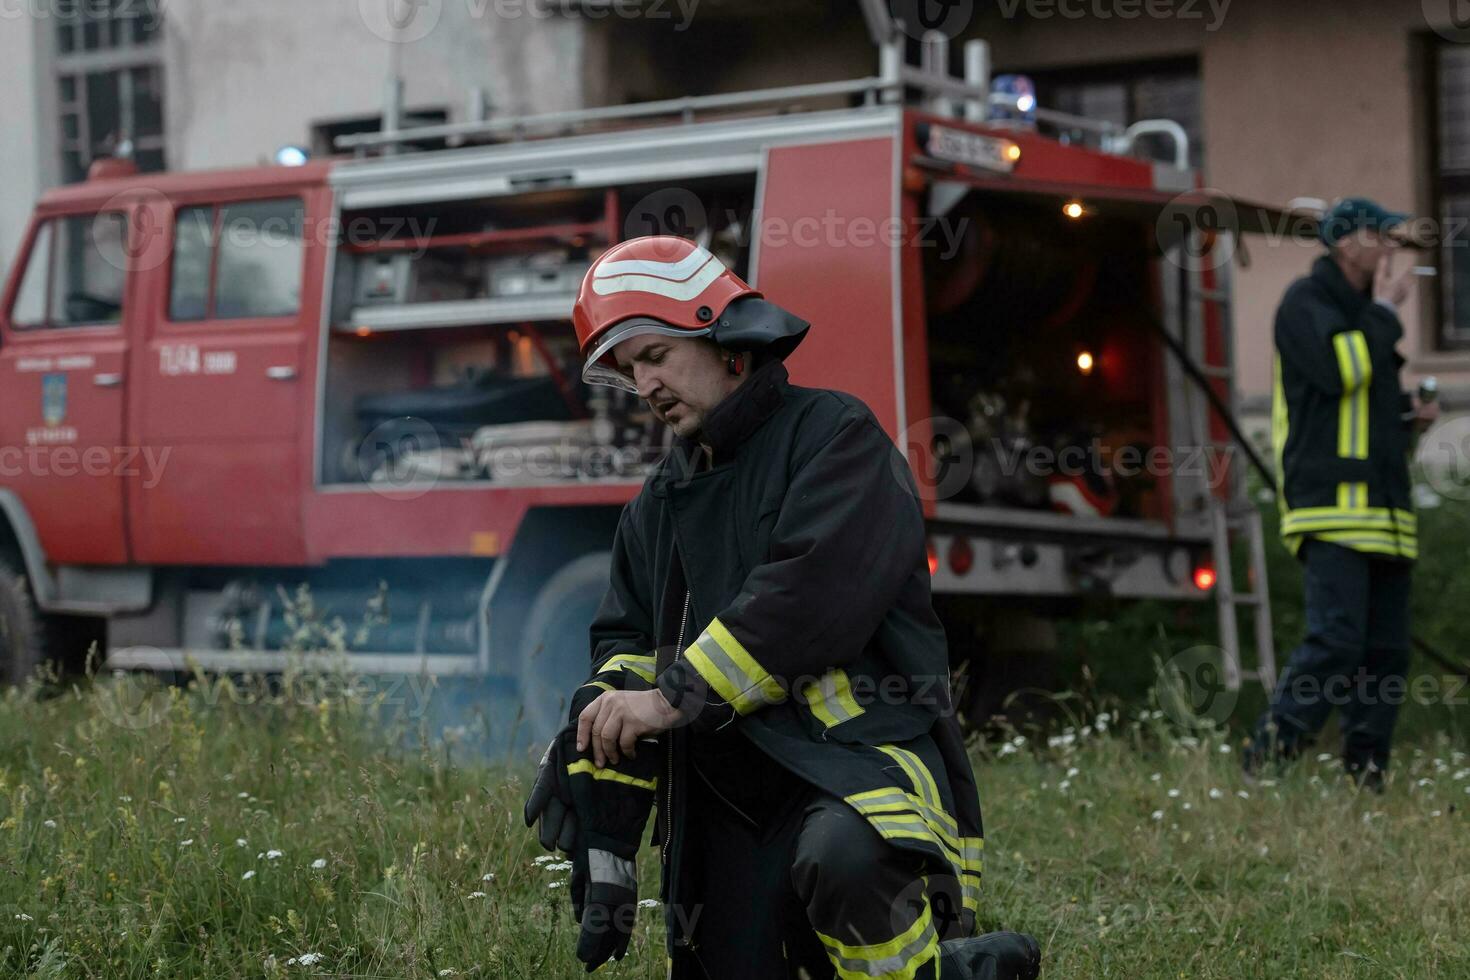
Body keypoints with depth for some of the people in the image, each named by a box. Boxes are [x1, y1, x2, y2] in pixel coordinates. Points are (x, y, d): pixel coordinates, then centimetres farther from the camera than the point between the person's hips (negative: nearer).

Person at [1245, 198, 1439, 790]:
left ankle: (1365, 777, 7)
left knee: (1386, 652, 4)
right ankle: (1267, 762, -15)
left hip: (1384, 508, 9)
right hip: (1334, 505, -9)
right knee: (1336, 639, -19)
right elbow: (1338, 369, -21)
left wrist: (1411, 409, 13)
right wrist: (1385, 311, -8)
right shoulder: (1306, 302, -3)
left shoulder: (1365, 312, 24)